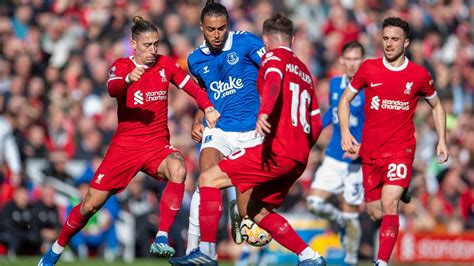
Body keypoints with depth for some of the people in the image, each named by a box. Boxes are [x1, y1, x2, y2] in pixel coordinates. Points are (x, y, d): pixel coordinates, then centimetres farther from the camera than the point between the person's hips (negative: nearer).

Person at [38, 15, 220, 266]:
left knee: (178, 169, -33)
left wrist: (208, 108, -13)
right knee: (91, 203, 0)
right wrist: (129, 78, -49)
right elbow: (112, 89, -27)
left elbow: (193, 88, 7)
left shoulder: (166, 65, 2)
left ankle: (161, 239, -30)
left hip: (157, 144, 1)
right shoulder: (122, 66, -6)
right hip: (125, 145, -1)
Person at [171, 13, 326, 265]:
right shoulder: (304, 71, 25)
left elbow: (274, 82, -22)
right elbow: (316, 123, 26)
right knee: (256, 211, 20)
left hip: (277, 150, -8)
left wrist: (264, 112, -40)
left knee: (209, 178, -6)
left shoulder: (274, 56, 2)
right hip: (298, 158, 8)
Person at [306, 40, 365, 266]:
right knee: (314, 203, -8)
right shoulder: (334, 84, 4)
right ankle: (340, 221, 23)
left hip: (356, 162, -5)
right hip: (333, 157, 5)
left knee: (350, 214, 0)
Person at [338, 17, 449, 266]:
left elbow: (437, 106, 16)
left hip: (401, 149, -2)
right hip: (369, 150, 3)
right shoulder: (369, 68, 1)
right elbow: (345, 99, 10)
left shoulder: (419, 75, -1)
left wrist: (442, 141, 8)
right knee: (374, 213, 7)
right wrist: (344, 132, -4)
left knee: (388, 205, -20)